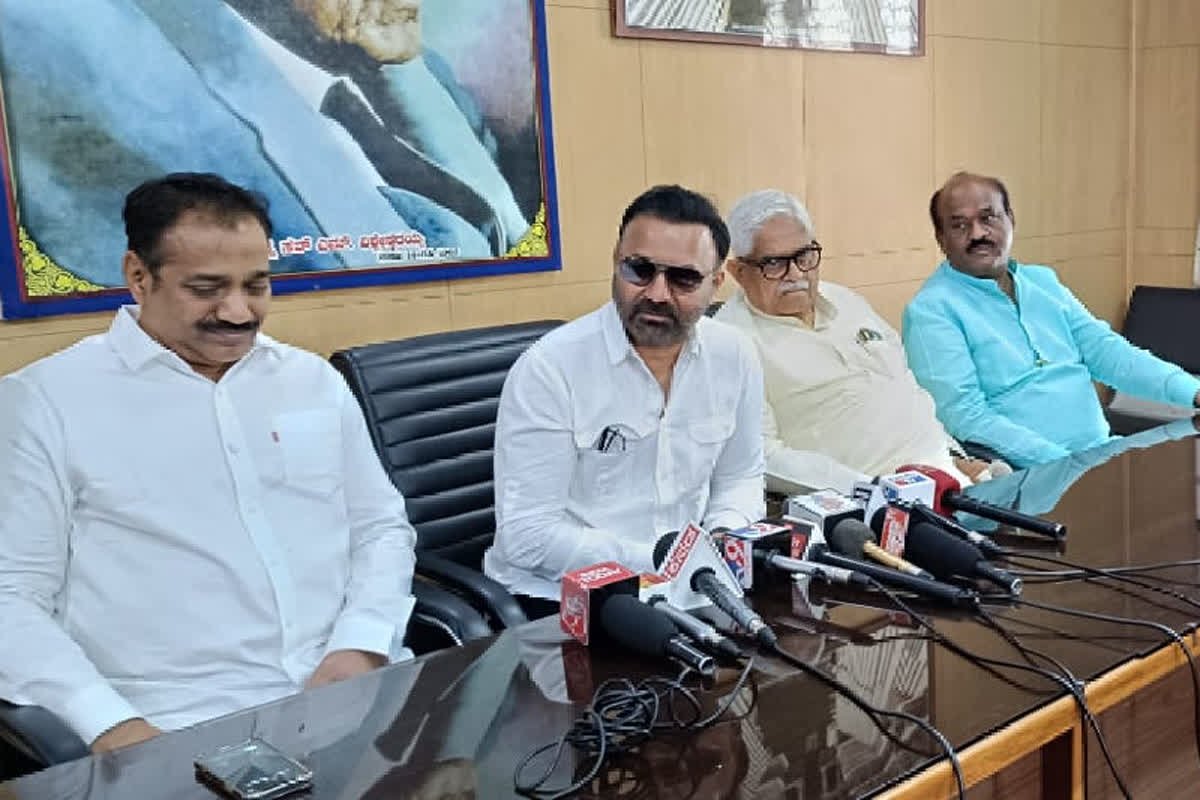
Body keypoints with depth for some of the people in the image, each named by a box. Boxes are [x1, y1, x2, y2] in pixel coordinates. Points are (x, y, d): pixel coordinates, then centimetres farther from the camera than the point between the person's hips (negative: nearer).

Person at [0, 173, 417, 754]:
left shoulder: (315, 380, 12)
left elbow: (383, 527, 15)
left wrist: (362, 644, -3)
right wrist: (111, 724, -16)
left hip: (355, 687, 3)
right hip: (179, 725, -2)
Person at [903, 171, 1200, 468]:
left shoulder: (1042, 280, 15)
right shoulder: (931, 310, -8)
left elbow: (1104, 349, 11)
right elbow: (966, 415, -16)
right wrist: (1063, 462, -22)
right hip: (1027, 475, -7)